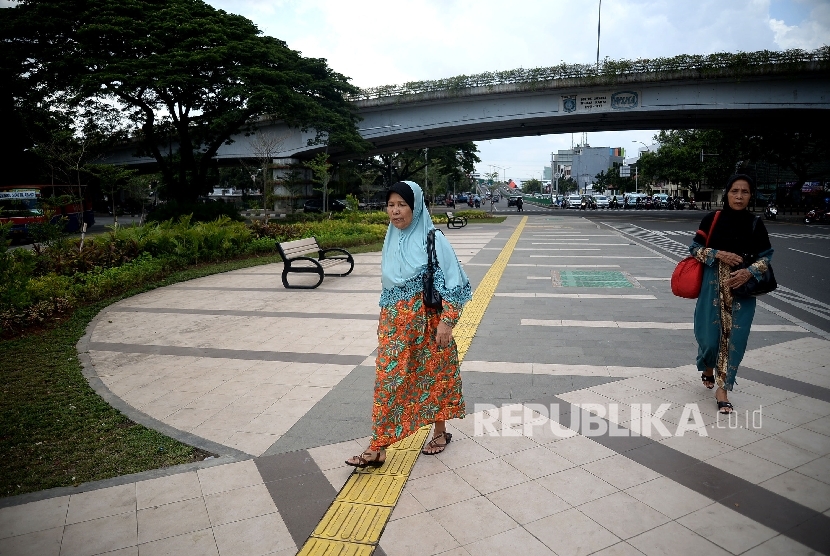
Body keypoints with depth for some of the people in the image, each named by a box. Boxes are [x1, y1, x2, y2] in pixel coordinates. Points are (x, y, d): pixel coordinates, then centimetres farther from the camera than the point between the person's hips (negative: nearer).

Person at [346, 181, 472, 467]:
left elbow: (451, 282, -12)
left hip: (427, 320, -5)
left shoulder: (433, 239, -11)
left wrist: (446, 321, -16)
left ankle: (440, 432, 32)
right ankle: (378, 447, 9)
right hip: (395, 322, 5)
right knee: (387, 380, 2)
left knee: (434, 376, 11)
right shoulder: (391, 240, 7)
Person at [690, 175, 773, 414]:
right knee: (710, 333, 1)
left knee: (734, 336, 0)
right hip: (713, 284, -1)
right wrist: (718, 254, -16)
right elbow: (695, 248, 0)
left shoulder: (755, 223, 0)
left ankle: (722, 388, 10)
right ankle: (708, 367, 35)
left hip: (742, 288, 1)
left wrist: (750, 272, -14)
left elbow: (766, 255, 4)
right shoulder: (712, 219, -3)